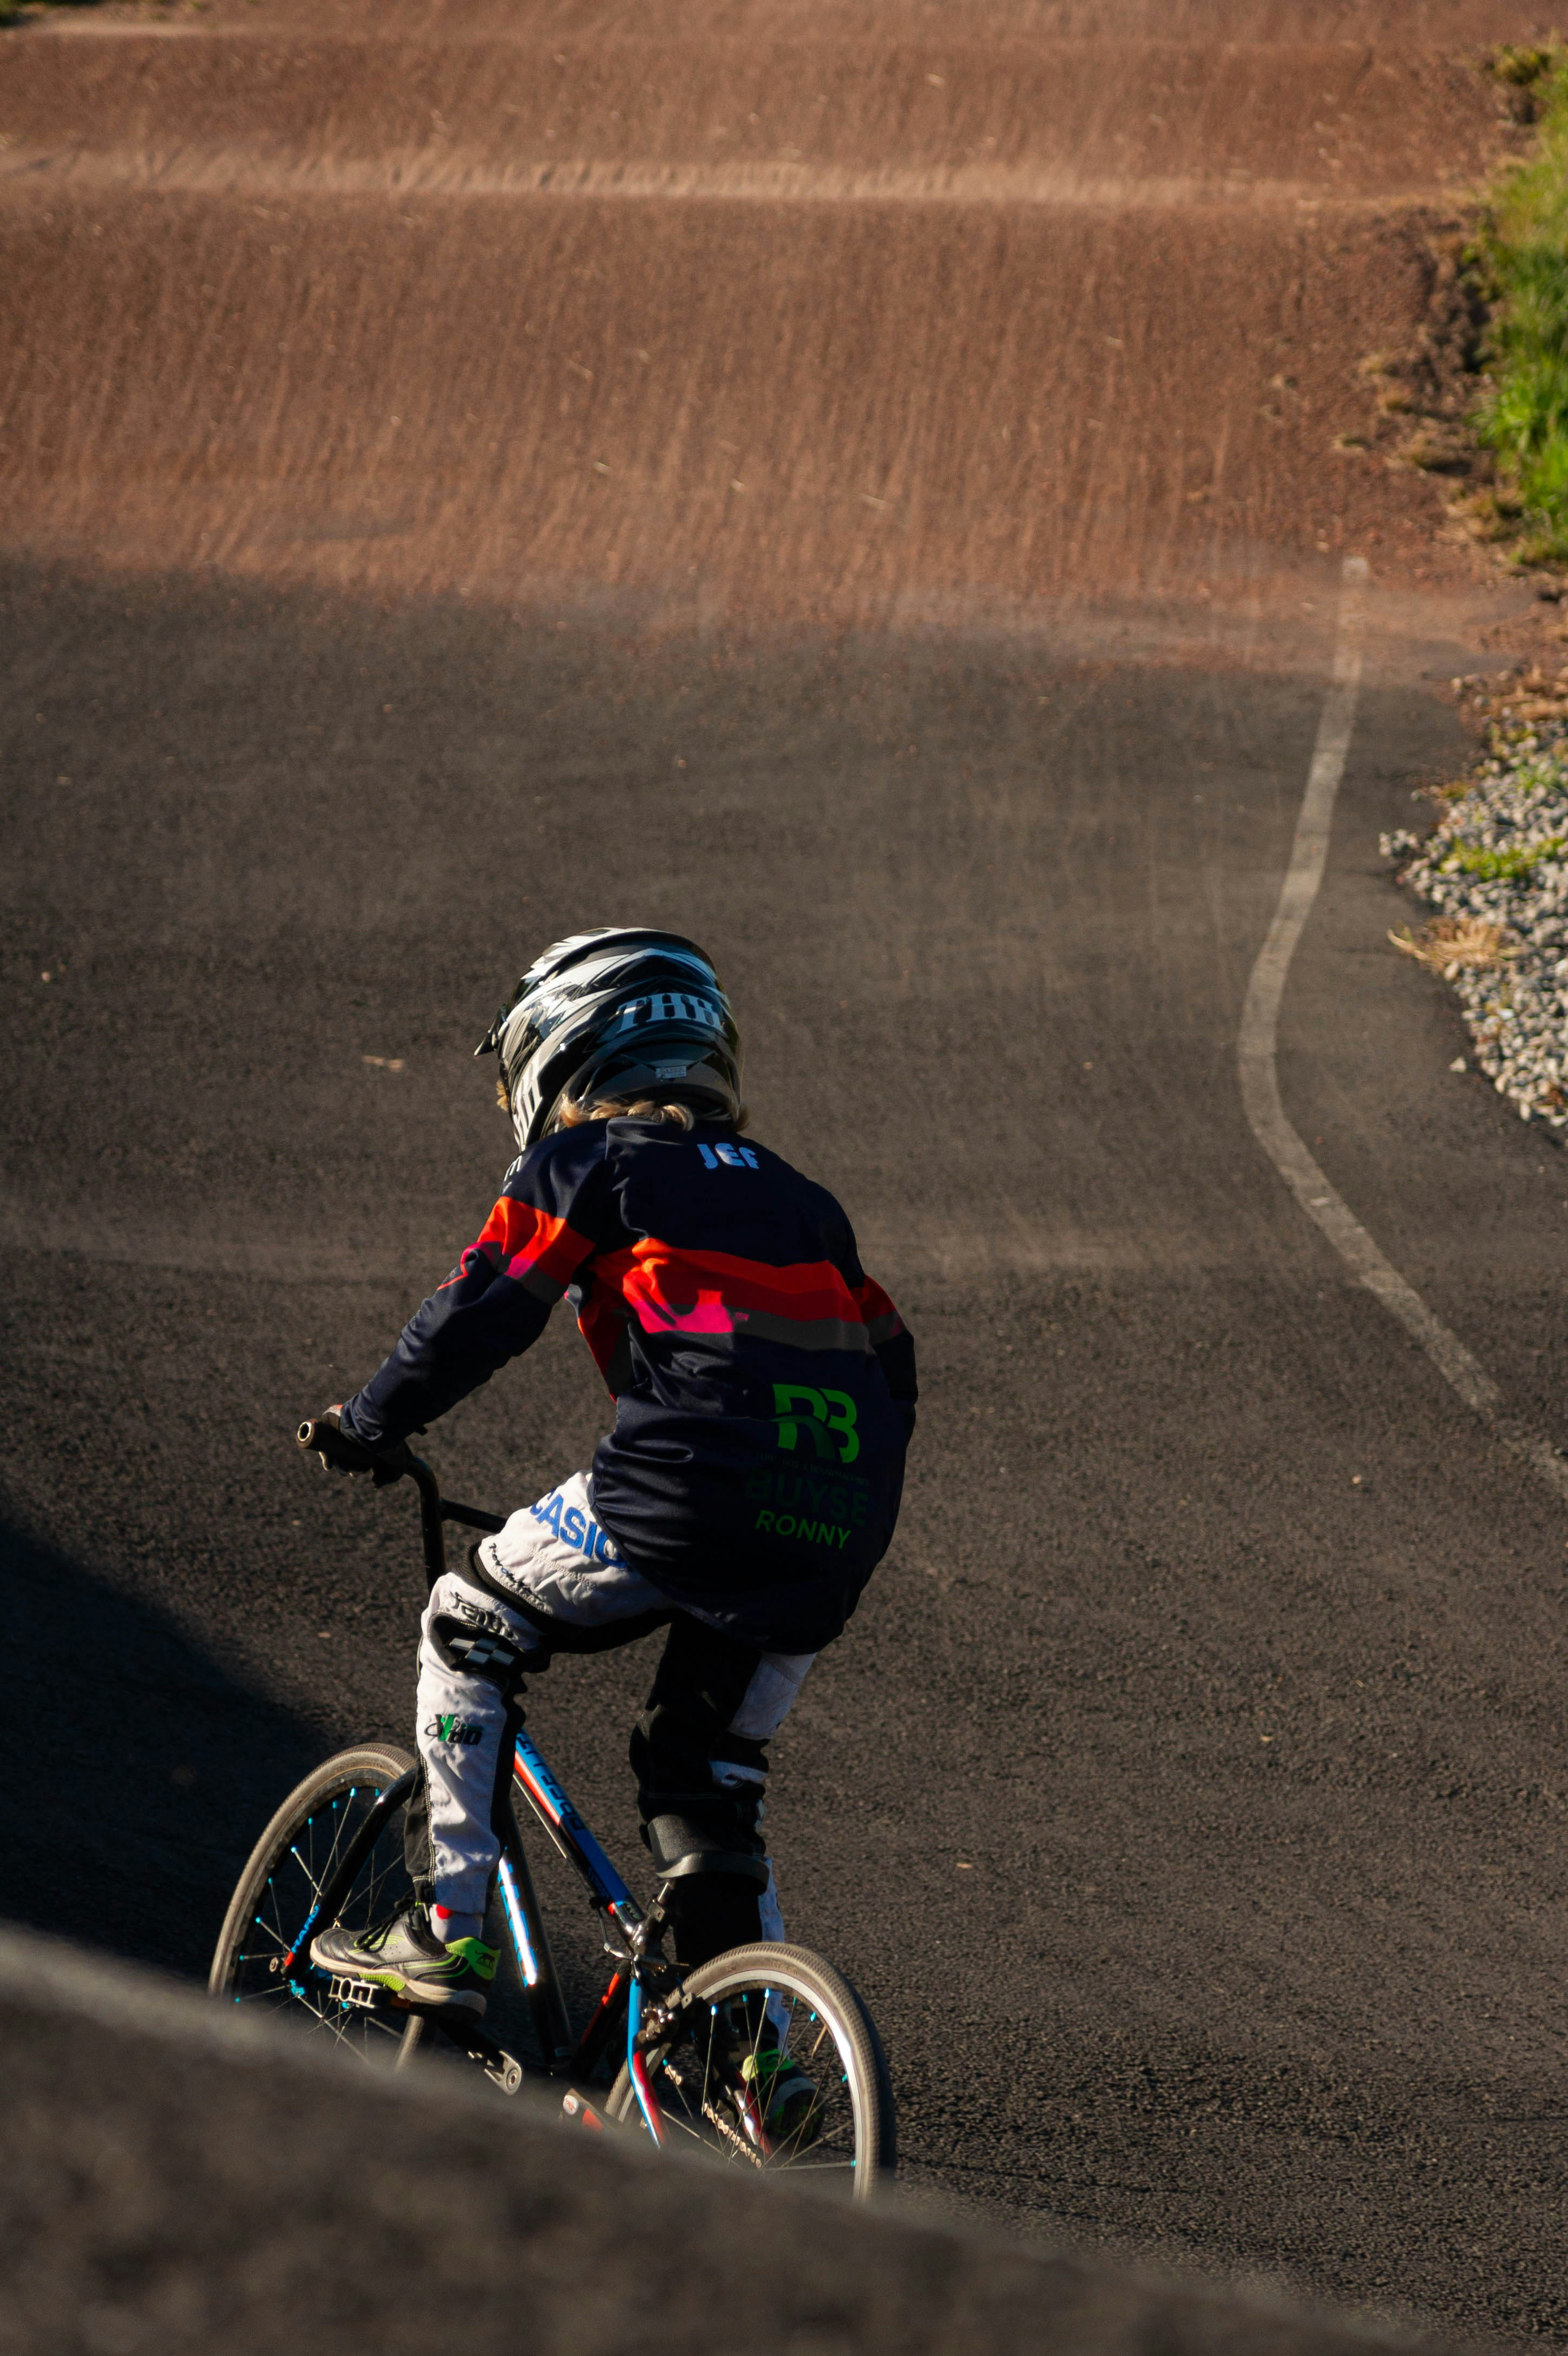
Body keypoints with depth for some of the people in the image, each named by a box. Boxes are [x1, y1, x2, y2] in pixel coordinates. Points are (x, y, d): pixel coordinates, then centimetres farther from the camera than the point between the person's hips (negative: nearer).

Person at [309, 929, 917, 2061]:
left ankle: (446, 1934, 10)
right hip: (839, 1535, 6)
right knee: (711, 1777, 21)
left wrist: (372, 1424, 16)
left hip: (686, 1490, -6)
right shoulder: (797, 1197, 28)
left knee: (468, 1633, 16)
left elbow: (482, 1313, 2)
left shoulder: (584, 1164, 10)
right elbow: (890, 1368, 26)